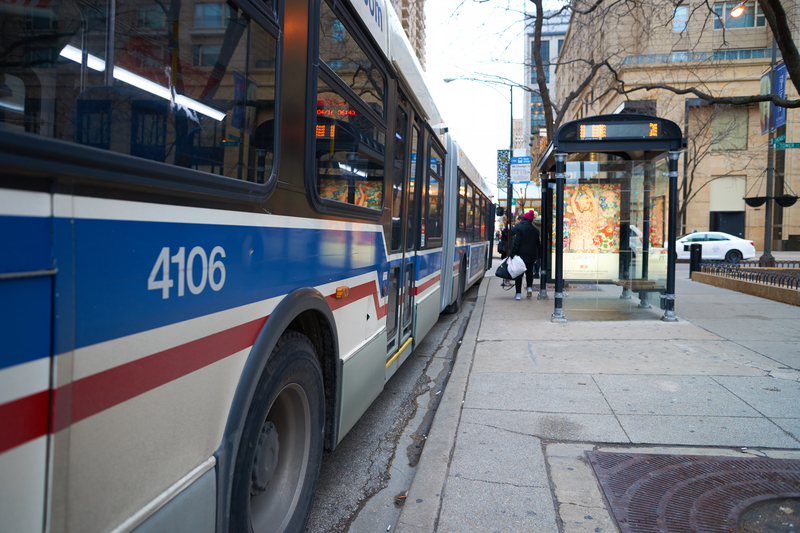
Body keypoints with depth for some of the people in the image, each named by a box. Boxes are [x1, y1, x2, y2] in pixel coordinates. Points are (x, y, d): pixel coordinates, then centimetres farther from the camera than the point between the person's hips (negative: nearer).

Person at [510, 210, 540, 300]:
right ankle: (529, 287, 2)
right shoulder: (536, 230, 6)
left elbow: (517, 242, -13)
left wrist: (512, 253, -11)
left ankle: (518, 293, -1)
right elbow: (538, 244, 11)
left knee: (519, 273, 2)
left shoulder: (520, 227, -9)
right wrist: (536, 256, 20)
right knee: (529, 271, 20)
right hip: (532, 255, 4)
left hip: (521, 254, -4)